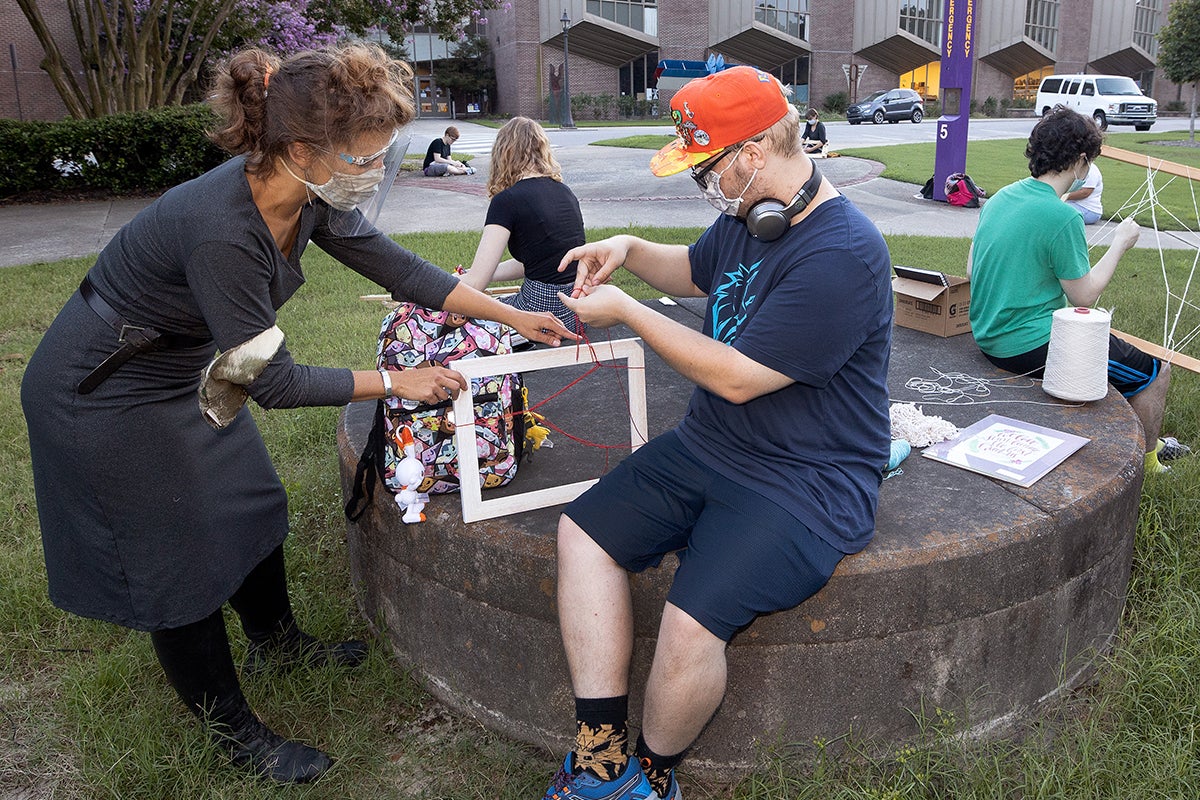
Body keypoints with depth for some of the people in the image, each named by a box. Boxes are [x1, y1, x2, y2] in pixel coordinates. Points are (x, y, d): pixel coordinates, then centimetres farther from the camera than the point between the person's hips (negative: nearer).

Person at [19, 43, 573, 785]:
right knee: (182, 561, 5)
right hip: (104, 394, -8)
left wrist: (516, 317, -4)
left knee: (251, 507, 19)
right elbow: (273, 381, -29)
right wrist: (396, 382, -20)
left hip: (186, 371, 8)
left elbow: (397, 266, -4)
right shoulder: (222, 231, -37)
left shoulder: (308, 196, -13)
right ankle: (233, 728, 25)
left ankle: (276, 640, 45)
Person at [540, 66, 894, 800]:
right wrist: (630, 251, 9)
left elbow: (736, 377, -22)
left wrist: (626, 312, -13)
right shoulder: (746, 216, 6)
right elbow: (697, 273, 29)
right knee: (583, 530, -4)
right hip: (708, 447, 9)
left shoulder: (841, 255, -23)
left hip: (805, 483, -9)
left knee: (690, 626, -26)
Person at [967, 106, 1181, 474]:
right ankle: (1145, 463, 30)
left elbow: (972, 270, 11)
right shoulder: (1063, 217, -22)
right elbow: (1083, 296, -13)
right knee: (1155, 373, 9)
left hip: (987, 338, 9)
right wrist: (1120, 244, -1)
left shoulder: (1000, 198, 2)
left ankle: (1147, 442, 44)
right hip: (1031, 348, -9)